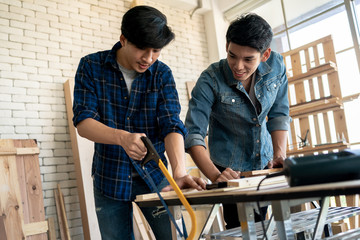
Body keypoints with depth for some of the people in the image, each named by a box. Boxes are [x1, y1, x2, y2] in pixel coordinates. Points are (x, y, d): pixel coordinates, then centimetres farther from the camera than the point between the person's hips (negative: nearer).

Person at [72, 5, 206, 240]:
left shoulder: (162, 74, -6)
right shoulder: (91, 66, -7)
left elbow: (172, 124, -16)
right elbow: (83, 121, -15)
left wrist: (179, 173, -33)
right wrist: (122, 137, -34)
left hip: (153, 174, 1)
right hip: (109, 177, 0)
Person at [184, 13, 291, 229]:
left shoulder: (276, 65, -11)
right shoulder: (210, 81, -23)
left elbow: (279, 114, -3)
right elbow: (193, 134, -25)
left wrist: (280, 154, -16)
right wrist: (214, 175, -38)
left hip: (266, 163, 4)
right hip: (231, 170, -4)